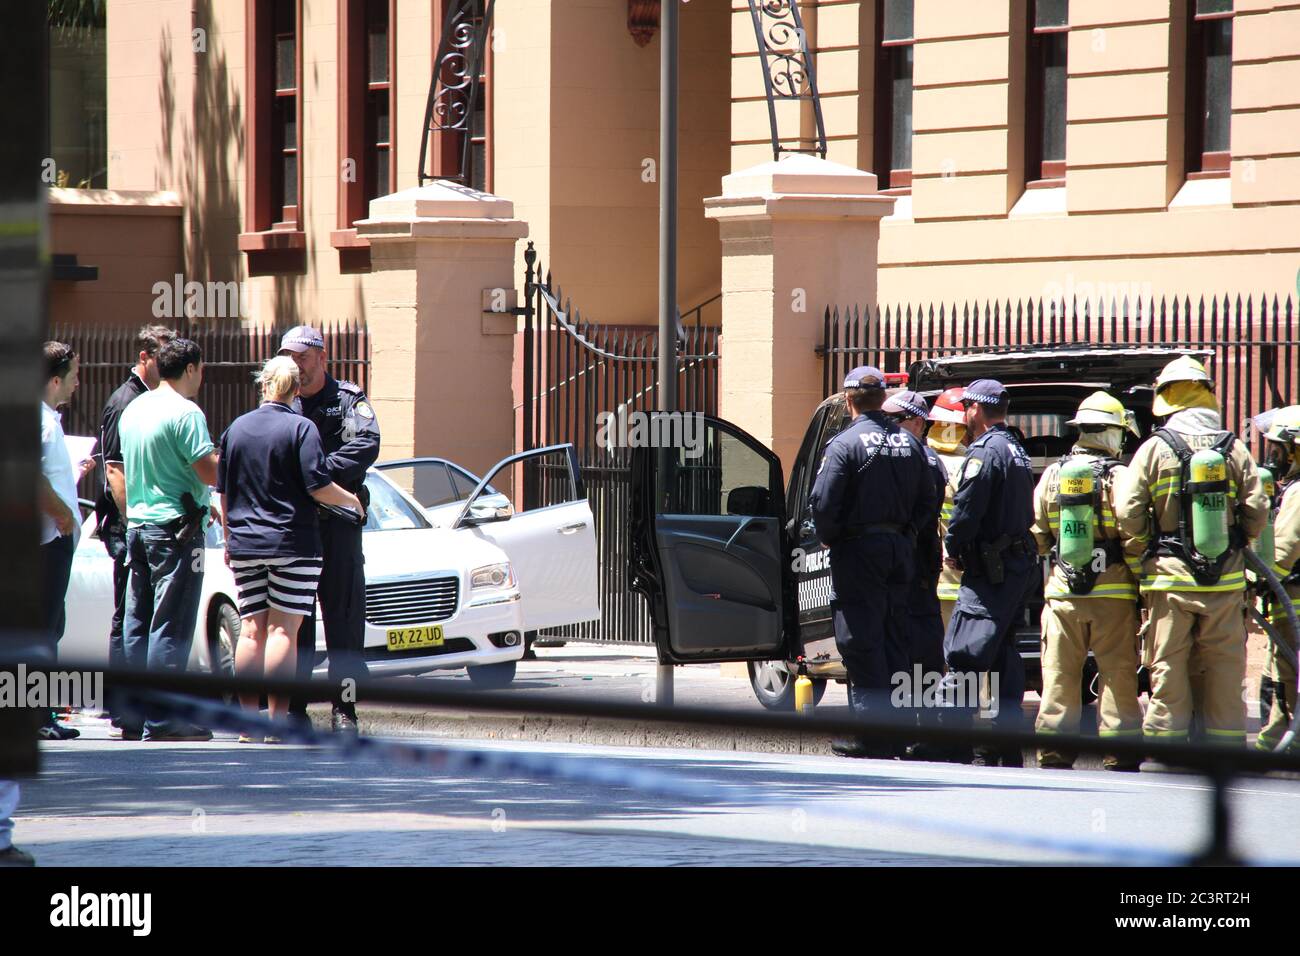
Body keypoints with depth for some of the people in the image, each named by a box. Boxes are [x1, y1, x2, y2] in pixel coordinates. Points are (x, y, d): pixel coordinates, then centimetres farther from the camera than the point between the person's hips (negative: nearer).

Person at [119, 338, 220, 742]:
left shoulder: (133, 410, 12)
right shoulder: (185, 413, -13)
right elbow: (210, 471, -18)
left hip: (137, 524, 8)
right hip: (175, 527, -8)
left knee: (137, 625, 10)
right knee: (170, 628, -7)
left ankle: (132, 716, 11)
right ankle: (161, 719, -9)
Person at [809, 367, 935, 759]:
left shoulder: (845, 444, -12)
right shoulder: (909, 443, 9)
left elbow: (823, 502, -17)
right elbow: (928, 501, 11)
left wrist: (828, 538, -2)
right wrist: (905, 533, 14)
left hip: (859, 550, -6)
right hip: (900, 549, 6)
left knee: (860, 641, -4)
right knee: (894, 639, 12)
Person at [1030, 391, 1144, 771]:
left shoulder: (1051, 476, 4)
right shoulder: (1120, 478, -9)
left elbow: (1036, 536, 8)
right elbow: (1134, 539, -13)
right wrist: (1144, 579, -1)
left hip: (1062, 595, 3)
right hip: (1113, 595, -3)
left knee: (1060, 679, 7)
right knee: (1118, 677, 3)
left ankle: (1054, 755, 8)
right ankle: (1119, 755, 2)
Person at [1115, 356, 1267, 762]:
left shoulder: (1154, 449, -4)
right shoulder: (1235, 449, 2)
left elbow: (1128, 517, -7)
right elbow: (1257, 515, 0)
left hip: (1170, 577, -2)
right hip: (1227, 579, 2)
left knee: (1168, 670, 3)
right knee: (1224, 671, 8)